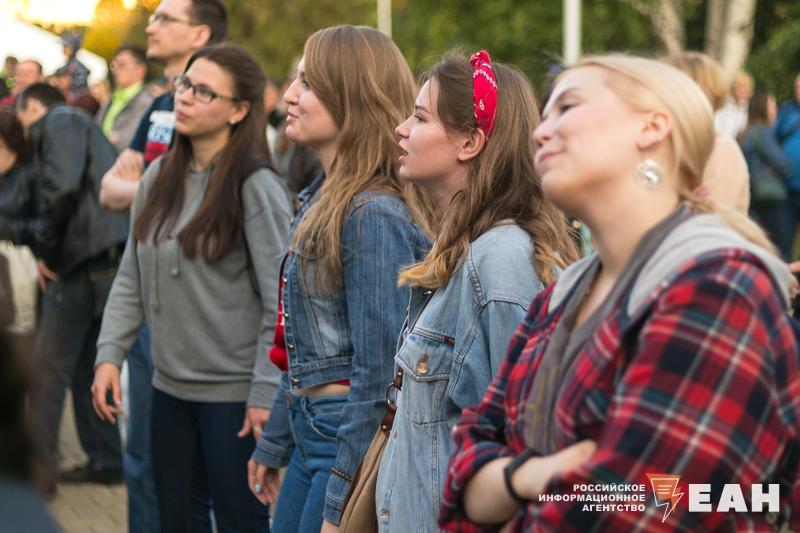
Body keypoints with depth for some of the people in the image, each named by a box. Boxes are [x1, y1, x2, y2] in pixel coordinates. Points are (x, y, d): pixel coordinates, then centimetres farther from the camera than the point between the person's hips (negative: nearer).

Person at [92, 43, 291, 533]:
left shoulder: (256, 188, -13)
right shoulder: (159, 178, 6)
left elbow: (279, 303, -15)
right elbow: (132, 279, 11)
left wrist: (265, 395, -17)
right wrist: (110, 354, 2)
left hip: (234, 392, -6)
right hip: (170, 384, 6)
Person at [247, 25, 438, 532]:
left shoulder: (374, 215, -19)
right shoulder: (323, 198, 9)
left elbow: (378, 372, -20)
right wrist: (273, 446, 21)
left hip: (355, 443, -9)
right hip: (310, 435, 9)